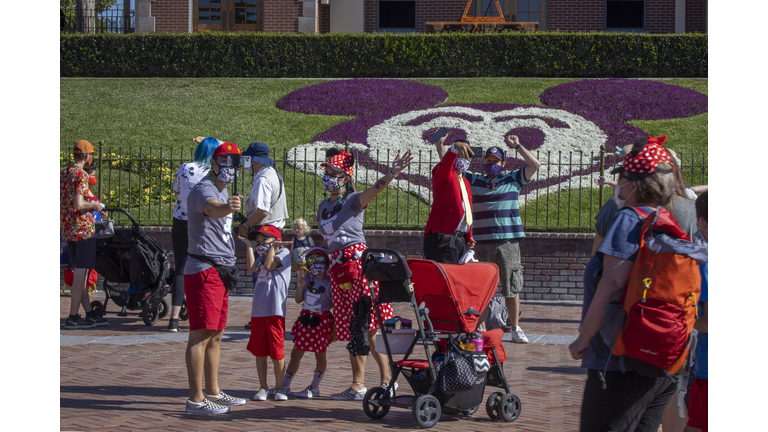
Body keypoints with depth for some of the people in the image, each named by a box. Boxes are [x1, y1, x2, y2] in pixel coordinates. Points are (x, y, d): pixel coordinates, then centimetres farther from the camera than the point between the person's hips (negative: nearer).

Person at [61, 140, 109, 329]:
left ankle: (90, 313, 18)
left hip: (67, 229, 9)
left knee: (79, 273, 12)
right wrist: (94, 206, -6)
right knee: (81, 273, -4)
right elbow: (78, 204, -25)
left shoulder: (64, 173, 13)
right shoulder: (81, 175, -15)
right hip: (83, 228, -9)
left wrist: (94, 209, 25)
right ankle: (72, 318, -4)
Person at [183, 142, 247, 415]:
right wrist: (228, 206, -60)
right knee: (201, 335, -11)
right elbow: (212, 208, -40)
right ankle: (196, 400, -11)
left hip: (220, 270, 10)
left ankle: (213, 392, 25)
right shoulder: (204, 190, -15)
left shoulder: (223, 191, 17)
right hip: (203, 270, -10)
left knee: (216, 335, 16)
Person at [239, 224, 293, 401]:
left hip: (275, 311, -6)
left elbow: (268, 265, -13)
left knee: (277, 352, -1)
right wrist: (249, 246, 3)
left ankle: (279, 387, 10)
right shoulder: (261, 258, 19)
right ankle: (263, 387, 17)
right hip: (258, 311, 6)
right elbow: (252, 268, -2)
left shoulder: (283, 253, 3)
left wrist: (273, 246, -4)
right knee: (259, 352, 8)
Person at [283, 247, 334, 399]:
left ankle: (314, 388, 15)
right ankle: (284, 385, 16)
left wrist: (334, 328, -8)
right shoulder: (308, 279, 3)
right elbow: (298, 300, 6)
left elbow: (335, 305, -5)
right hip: (305, 318, 5)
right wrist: (300, 286, -11)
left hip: (322, 320, -5)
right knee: (296, 353, 9)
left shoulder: (329, 283, -9)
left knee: (320, 354, 5)